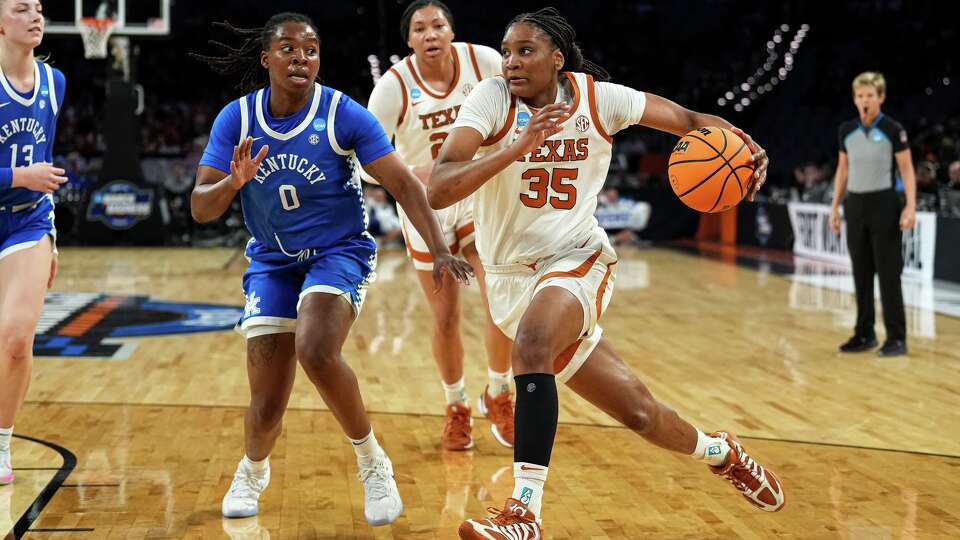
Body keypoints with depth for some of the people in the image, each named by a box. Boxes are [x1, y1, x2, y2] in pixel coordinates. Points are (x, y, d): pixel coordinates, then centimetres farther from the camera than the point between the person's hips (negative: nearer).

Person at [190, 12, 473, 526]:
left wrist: (438, 249, -25)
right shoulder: (236, 120, -7)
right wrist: (234, 181, -30)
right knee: (267, 405, -2)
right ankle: (253, 471, 35)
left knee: (316, 351, -32)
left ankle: (372, 463, -8)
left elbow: (402, 182, -14)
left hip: (339, 252, -2)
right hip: (272, 261, 3)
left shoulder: (344, 114, -14)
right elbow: (200, 208, -9)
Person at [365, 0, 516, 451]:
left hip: (481, 197, 1)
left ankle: (497, 396, 11)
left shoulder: (484, 62, -14)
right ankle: (456, 408, 28)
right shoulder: (394, 85, -20)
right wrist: (409, 174, -39)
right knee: (445, 317, 5)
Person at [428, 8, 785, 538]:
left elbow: (689, 120, 6)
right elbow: (438, 190, -24)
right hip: (513, 275, 1)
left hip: (577, 261, -1)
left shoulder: (598, 97, -6)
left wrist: (741, 142, -15)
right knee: (635, 410, 7)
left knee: (531, 346, -34)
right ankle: (718, 451, 37)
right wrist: (519, 146, -34)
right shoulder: (491, 98, -12)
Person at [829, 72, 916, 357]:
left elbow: (907, 170, -6)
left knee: (888, 273, -5)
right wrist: (835, 206, 11)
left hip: (884, 204, -5)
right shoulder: (847, 130, 7)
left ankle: (897, 338, 0)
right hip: (855, 205, 5)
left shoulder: (893, 130, -7)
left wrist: (911, 206, -16)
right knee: (861, 273, 8)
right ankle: (865, 334, 16)